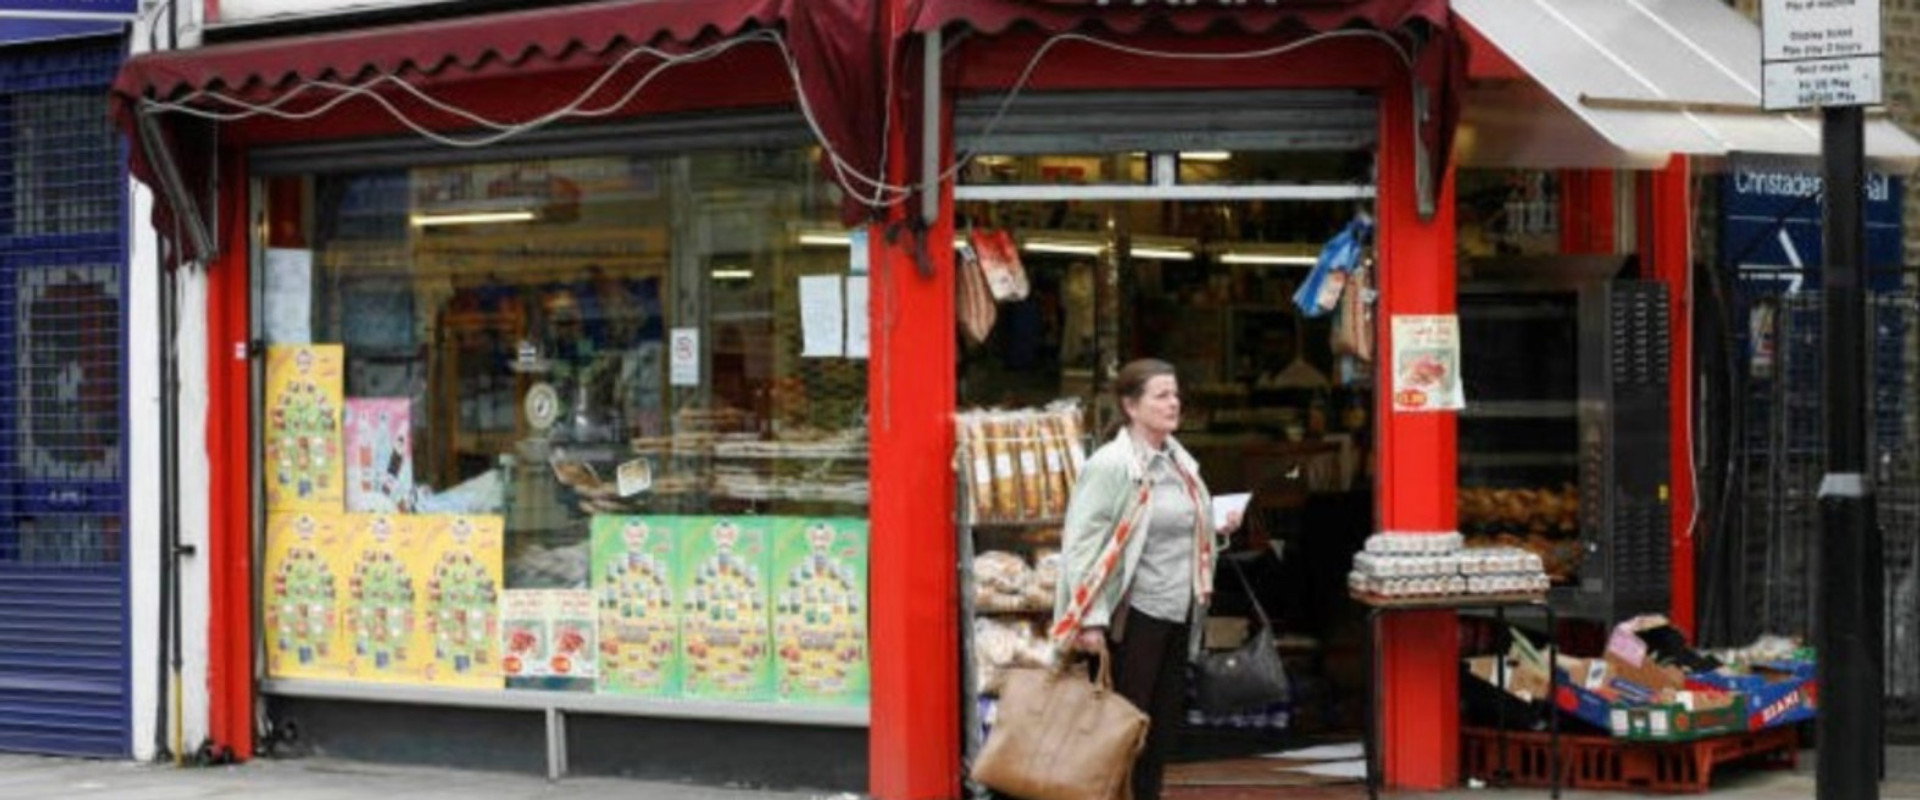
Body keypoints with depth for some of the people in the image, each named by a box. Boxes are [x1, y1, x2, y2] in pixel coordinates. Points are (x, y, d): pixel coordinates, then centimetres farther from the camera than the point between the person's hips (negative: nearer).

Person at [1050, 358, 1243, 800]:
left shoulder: (1181, 463, 12)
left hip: (1180, 614, 8)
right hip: (1135, 614, -8)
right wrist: (1091, 619, -23)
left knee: (1165, 720, 12)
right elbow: (1082, 543, -18)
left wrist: (1218, 531, 5)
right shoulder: (1110, 466, -13)